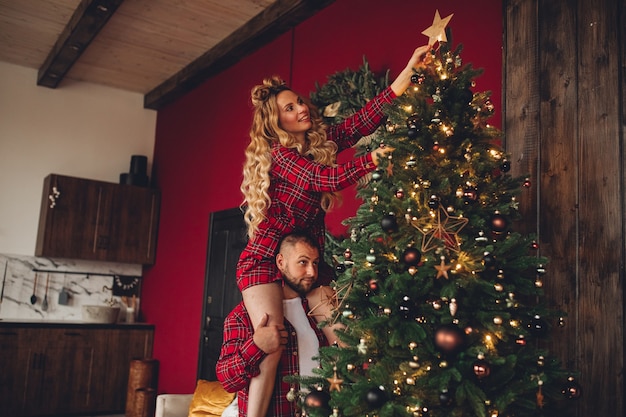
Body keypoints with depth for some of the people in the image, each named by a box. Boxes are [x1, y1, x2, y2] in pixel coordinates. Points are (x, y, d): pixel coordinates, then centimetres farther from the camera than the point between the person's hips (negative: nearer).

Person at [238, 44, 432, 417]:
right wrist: (378, 156, -28)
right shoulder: (278, 153, -10)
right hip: (266, 260, -6)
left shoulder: (321, 140, 7)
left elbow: (365, 118, -3)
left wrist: (410, 68, -8)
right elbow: (328, 179, -23)